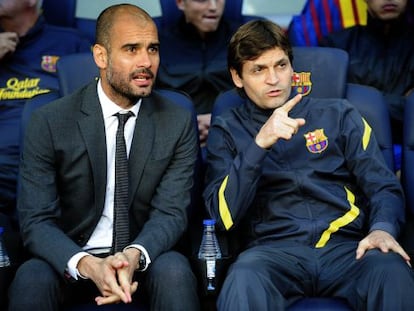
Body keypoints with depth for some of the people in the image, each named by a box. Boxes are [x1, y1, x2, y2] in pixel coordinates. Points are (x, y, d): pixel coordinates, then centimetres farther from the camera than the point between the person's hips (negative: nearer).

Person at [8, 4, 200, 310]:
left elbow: (170, 212, -6)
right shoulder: (49, 122, -7)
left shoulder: (179, 123, -2)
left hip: (144, 259, 1)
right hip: (71, 261, 0)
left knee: (174, 270, -31)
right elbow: (36, 221, -11)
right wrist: (87, 265, -32)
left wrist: (134, 256, -29)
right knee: (31, 278, -31)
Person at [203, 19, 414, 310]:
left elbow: (383, 186, 12)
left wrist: (382, 229, -11)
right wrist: (259, 144, -11)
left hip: (346, 245, 2)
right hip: (274, 249, -2)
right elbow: (225, 215, 1)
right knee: (244, 281, -38)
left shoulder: (338, 115, 19)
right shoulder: (227, 130, 15)